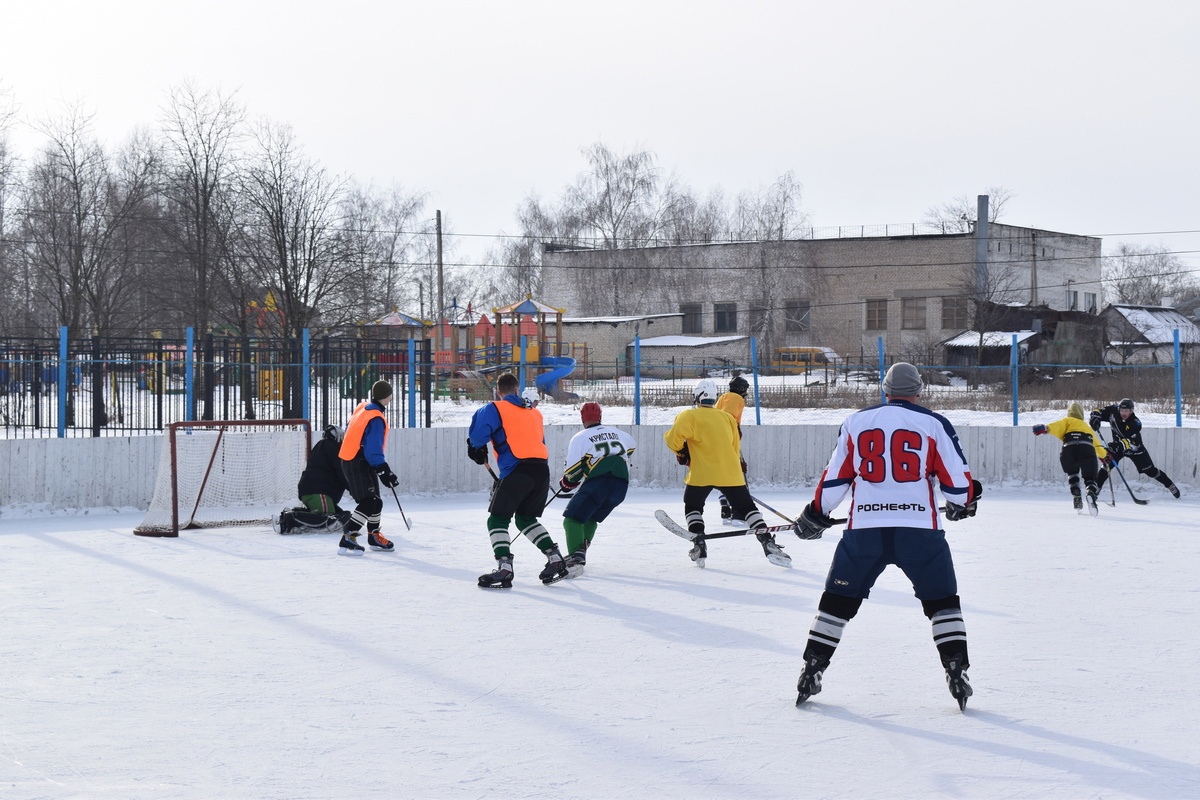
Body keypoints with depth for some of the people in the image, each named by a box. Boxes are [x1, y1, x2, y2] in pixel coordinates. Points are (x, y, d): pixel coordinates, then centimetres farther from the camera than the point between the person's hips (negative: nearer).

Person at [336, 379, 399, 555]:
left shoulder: (363, 407, 6)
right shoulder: (376, 419, -23)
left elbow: (349, 431, 21)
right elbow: (373, 452, -25)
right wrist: (385, 473, -21)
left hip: (351, 460, 10)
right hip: (358, 465, -10)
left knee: (376, 501, 19)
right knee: (368, 503, -15)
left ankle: (374, 537, 34)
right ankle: (347, 539, -20)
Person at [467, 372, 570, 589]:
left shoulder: (495, 409, 4)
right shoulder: (534, 412, 24)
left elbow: (478, 434, -7)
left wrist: (477, 449, 14)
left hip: (517, 470, -6)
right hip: (542, 470, 6)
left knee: (497, 519, 0)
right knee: (526, 518, 23)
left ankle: (504, 569, -18)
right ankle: (556, 560, 14)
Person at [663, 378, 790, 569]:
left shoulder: (689, 416, 0)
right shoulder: (728, 418, 14)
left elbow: (674, 439, -10)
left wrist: (682, 453, 10)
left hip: (701, 474, -3)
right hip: (730, 472, 3)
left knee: (693, 506, 19)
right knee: (747, 507, 10)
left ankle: (699, 545, 3)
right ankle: (768, 543, -6)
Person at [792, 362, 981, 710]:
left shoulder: (856, 422, 10)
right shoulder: (933, 424, 4)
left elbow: (835, 477, 13)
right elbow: (957, 479, 4)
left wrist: (815, 516, 26)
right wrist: (962, 503, 26)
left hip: (864, 530, 1)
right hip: (919, 529, -1)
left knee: (838, 599, 13)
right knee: (941, 600, 13)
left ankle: (811, 672, 12)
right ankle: (957, 672, 4)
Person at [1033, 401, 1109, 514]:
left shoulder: (1067, 421, 27)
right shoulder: (1087, 426, 39)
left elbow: (1058, 426, 3)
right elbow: (1097, 444, 48)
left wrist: (1045, 428, -14)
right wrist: (1104, 456, 65)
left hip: (1069, 450, -1)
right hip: (1087, 449, 1)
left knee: (1072, 474, 29)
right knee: (1090, 479, 10)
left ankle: (1076, 496, 11)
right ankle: (1091, 493, -24)